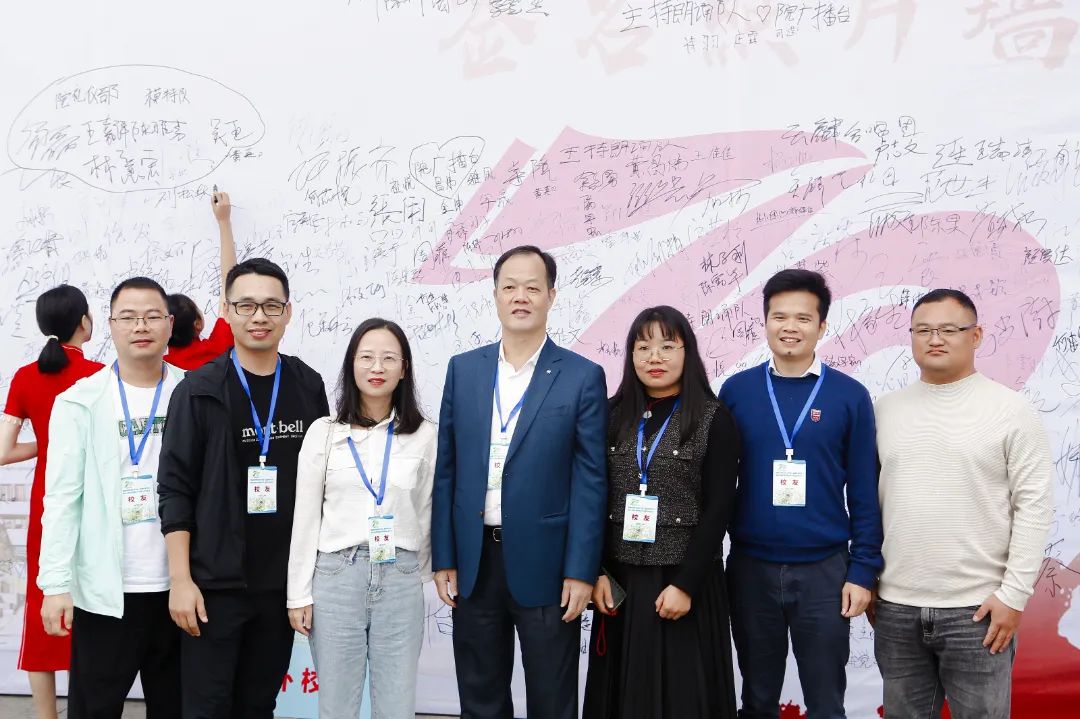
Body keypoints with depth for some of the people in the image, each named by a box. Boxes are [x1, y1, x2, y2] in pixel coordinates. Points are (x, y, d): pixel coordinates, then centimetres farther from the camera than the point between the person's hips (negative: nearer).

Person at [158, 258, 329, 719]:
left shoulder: (308, 387, 5)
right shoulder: (200, 391, -5)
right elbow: (176, 490, -6)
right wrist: (181, 579, -12)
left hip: (284, 582, 3)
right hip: (214, 583, -3)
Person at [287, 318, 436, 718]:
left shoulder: (424, 435, 2)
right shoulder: (324, 432, 0)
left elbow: (424, 513, 11)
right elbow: (306, 518, 2)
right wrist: (299, 594, 0)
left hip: (401, 579, 1)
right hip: (335, 576, 0)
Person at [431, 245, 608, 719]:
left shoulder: (582, 377, -4)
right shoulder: (463, 369, 6)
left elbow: (590, 479, -6)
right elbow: (447, 470, 6)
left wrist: (581, 571, -10)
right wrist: (443, 558, 2)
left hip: (545, 563, -3)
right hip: (473, 560, 3)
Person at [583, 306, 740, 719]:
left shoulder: (715, 420, -4)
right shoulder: (613, 416, 6)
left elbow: (718, 510, -8)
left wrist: (685, 584, -13)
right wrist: (597, 572, -4)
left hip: (684, 578, -3)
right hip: (620, 578, 3)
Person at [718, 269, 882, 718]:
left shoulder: (849, 396, -2)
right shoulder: (735, 390, 1)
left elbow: (864, 492, -1)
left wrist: (863, 570, -5)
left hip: (825, 570, -1)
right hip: (750, 568, 1)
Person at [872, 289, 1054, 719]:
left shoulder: (1011, 410, -3)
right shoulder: (884, 409, 8)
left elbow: (1034, 505, -6)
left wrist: (1014, 593, -11)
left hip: (977, 607, -3)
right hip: (895, 606, 4)